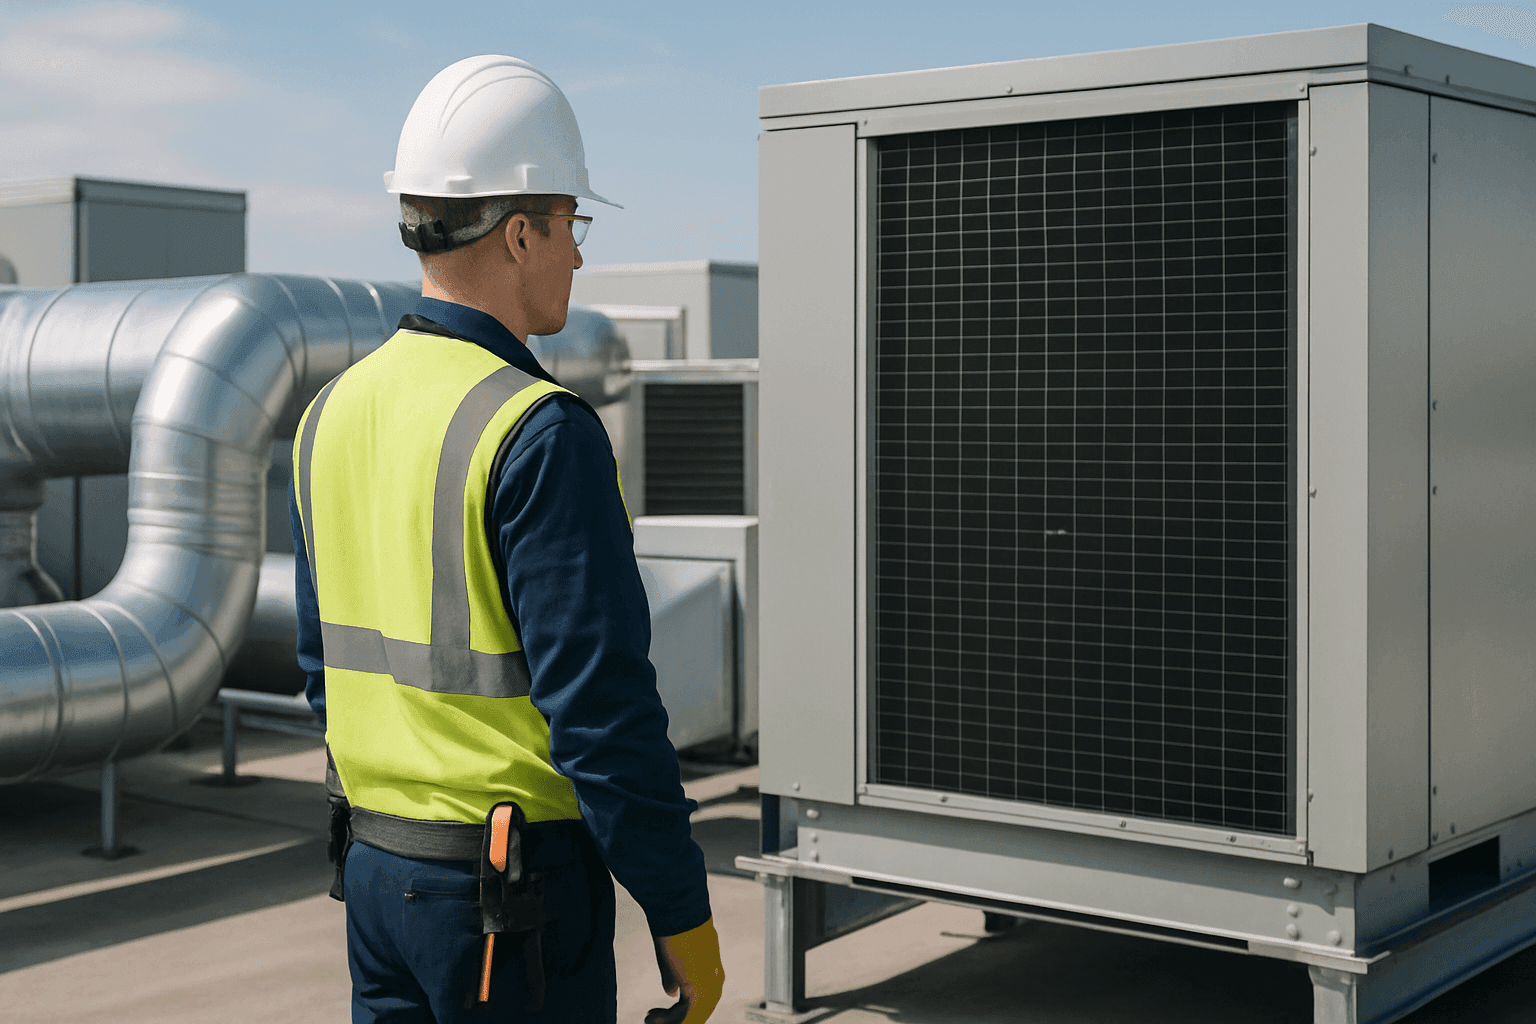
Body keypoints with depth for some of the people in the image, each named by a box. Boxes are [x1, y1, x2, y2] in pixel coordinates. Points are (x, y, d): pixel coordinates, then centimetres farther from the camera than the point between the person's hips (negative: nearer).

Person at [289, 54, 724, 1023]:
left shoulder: (335, 413, 6)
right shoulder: (540, 432, -19)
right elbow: (602, 706, -20)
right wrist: (684, 915, -12)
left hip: (375, 869, 8)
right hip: (516, 893, -7)